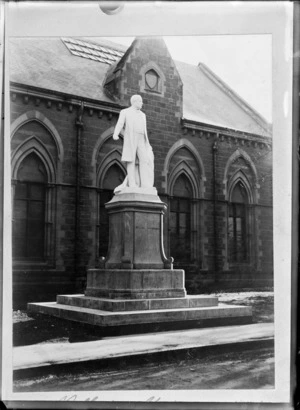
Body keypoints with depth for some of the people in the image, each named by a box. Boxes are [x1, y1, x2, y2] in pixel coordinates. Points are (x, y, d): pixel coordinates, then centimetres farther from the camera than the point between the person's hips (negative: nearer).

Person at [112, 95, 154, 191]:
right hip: (130, 140, -4)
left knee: (144, 160, -11)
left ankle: (145, 186, -17)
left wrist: (147, 144, 18)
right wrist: (115, 134, -24)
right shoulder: (124, 112, 10)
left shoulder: (142, 115, 25)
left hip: (141, 141, 4)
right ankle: (132, 185, -12)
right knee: (131, 161, -10)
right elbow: (119, 125, -4)